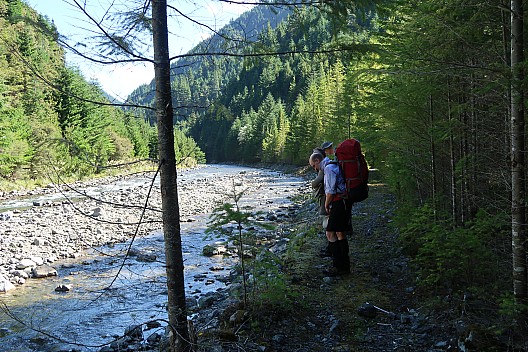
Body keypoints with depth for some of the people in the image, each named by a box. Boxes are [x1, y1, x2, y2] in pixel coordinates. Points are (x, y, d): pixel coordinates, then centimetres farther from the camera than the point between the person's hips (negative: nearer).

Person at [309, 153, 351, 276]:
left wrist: (326, 205, -4)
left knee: (330, 233, -7)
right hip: (344, 203, 10)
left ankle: (338, 267, -4)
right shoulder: (334, 166, 19)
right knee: (340, 233, 14)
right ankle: (345, 266, 19)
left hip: (338, 204, -10)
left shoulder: (328, 168, -12)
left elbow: (330, 190, -18)